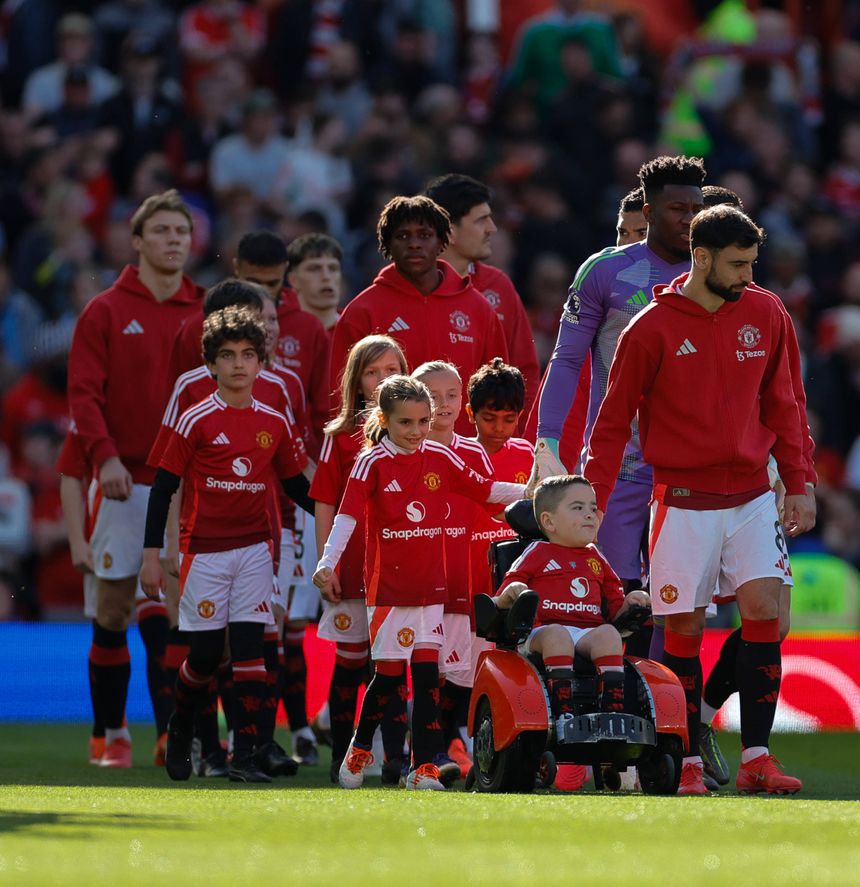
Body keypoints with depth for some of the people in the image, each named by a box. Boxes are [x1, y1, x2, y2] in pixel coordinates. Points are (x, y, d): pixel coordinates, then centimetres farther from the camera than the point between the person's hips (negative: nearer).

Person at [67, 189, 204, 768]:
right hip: (127, 482, -2)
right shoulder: (106, 313, 3)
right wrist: (105, 456, -16)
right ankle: (114, 733, 5)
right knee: (114, 607, -2)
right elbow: (84, 392, -3)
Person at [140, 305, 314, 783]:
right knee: (206, 653, -2)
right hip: (204, 550, -3)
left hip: (254, 548, 3)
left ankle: (245, 755, -7)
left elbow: (296, 484, 19)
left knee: (250, 646, -7)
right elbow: (163, 487, -3)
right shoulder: (196, 421, -4)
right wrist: (152, 555, -6)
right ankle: (180, 728, 26)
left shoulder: (275, 424, 7)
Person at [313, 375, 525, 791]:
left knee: (427, 673, 0)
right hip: (387, 586, -4)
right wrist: (327, 563, -28)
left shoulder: (440, 458, 5)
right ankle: (358, 752, 20)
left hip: (431, 586, 4)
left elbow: (483, 489, 13)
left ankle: (424, 767, 1)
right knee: (389, 674, -1)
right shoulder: (372, 464, -7)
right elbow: (348, 514, -16)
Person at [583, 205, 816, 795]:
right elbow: (614, 423, -1)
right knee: (685, 628, 0)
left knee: (765, 611, -10)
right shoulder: (652, 329, -6)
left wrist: (798, 485, 9)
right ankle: (690, 763, 9)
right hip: (683, 501, -3)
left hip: (751, 496, 3)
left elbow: (781, 404, 14)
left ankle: (756, 758, -5)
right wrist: (591, 507, -4)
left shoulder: (764, 314, 5)